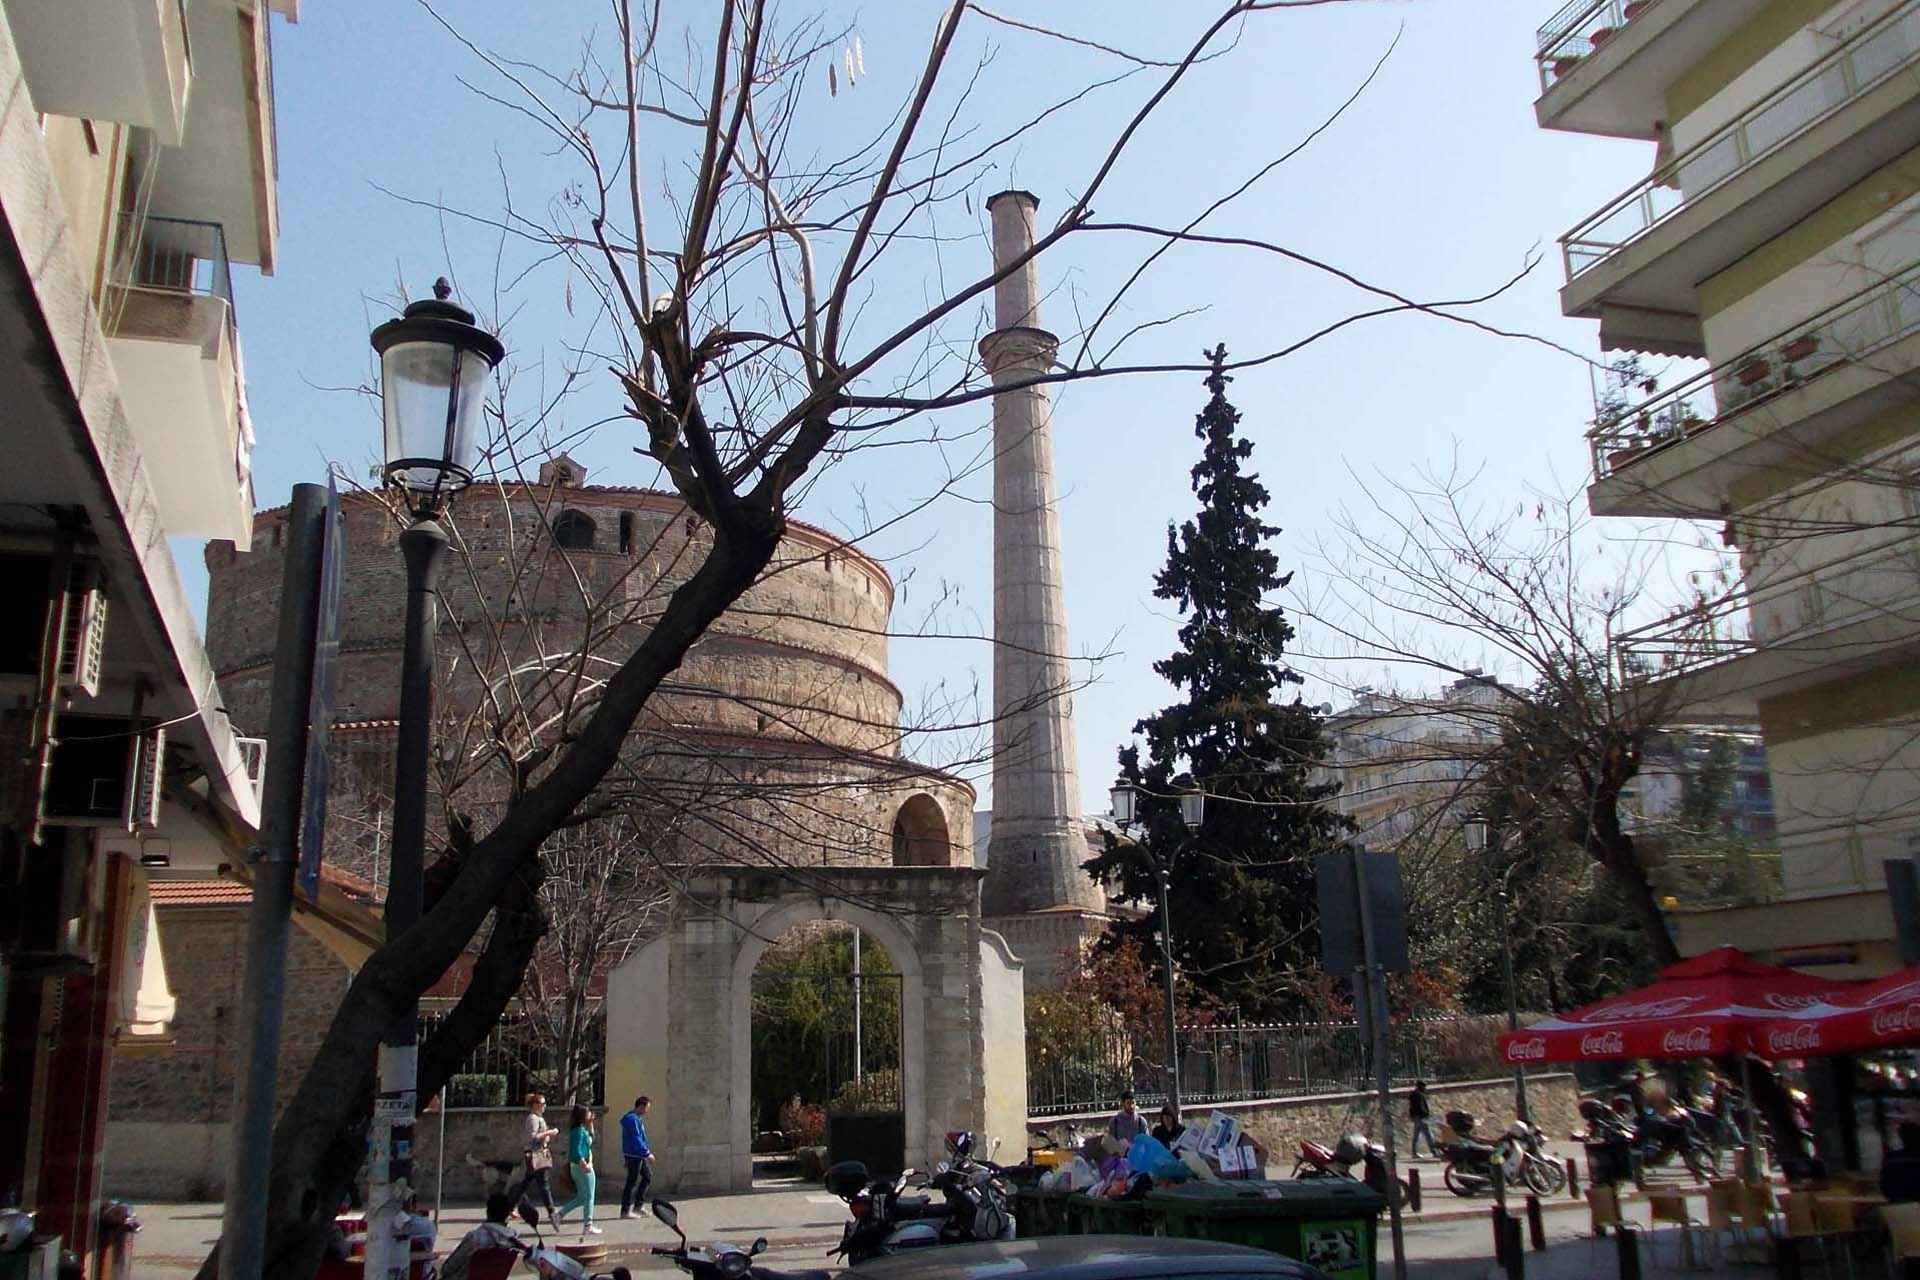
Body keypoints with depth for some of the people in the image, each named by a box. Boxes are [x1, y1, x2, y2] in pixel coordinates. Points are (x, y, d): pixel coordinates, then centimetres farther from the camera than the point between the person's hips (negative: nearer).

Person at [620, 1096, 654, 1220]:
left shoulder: (636, 1118, 14)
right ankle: (625, 1211, 4)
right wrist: (647, 1153, -20)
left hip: (638, 1155, 10)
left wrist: (646, 1152, 20)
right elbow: (636, 1140, -23)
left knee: (647, 1176, 15)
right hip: (634, 1155, -10)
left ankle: (639, 1204, 20)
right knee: (632, 1182, -3)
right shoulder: (632, 1119, -18)